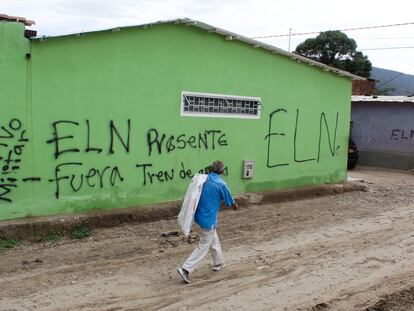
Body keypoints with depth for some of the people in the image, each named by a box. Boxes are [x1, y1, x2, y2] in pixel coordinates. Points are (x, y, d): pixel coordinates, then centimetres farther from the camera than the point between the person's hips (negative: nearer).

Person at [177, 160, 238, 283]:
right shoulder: (220, 184, -17)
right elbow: (230, 201, -4)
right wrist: (235, 206, 18)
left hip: (200, 216, 7)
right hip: (209, 219, -7)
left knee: (214, 240, 25)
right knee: (203, 247, 2)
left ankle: (218, 263, 40)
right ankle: (185, 268, -3)